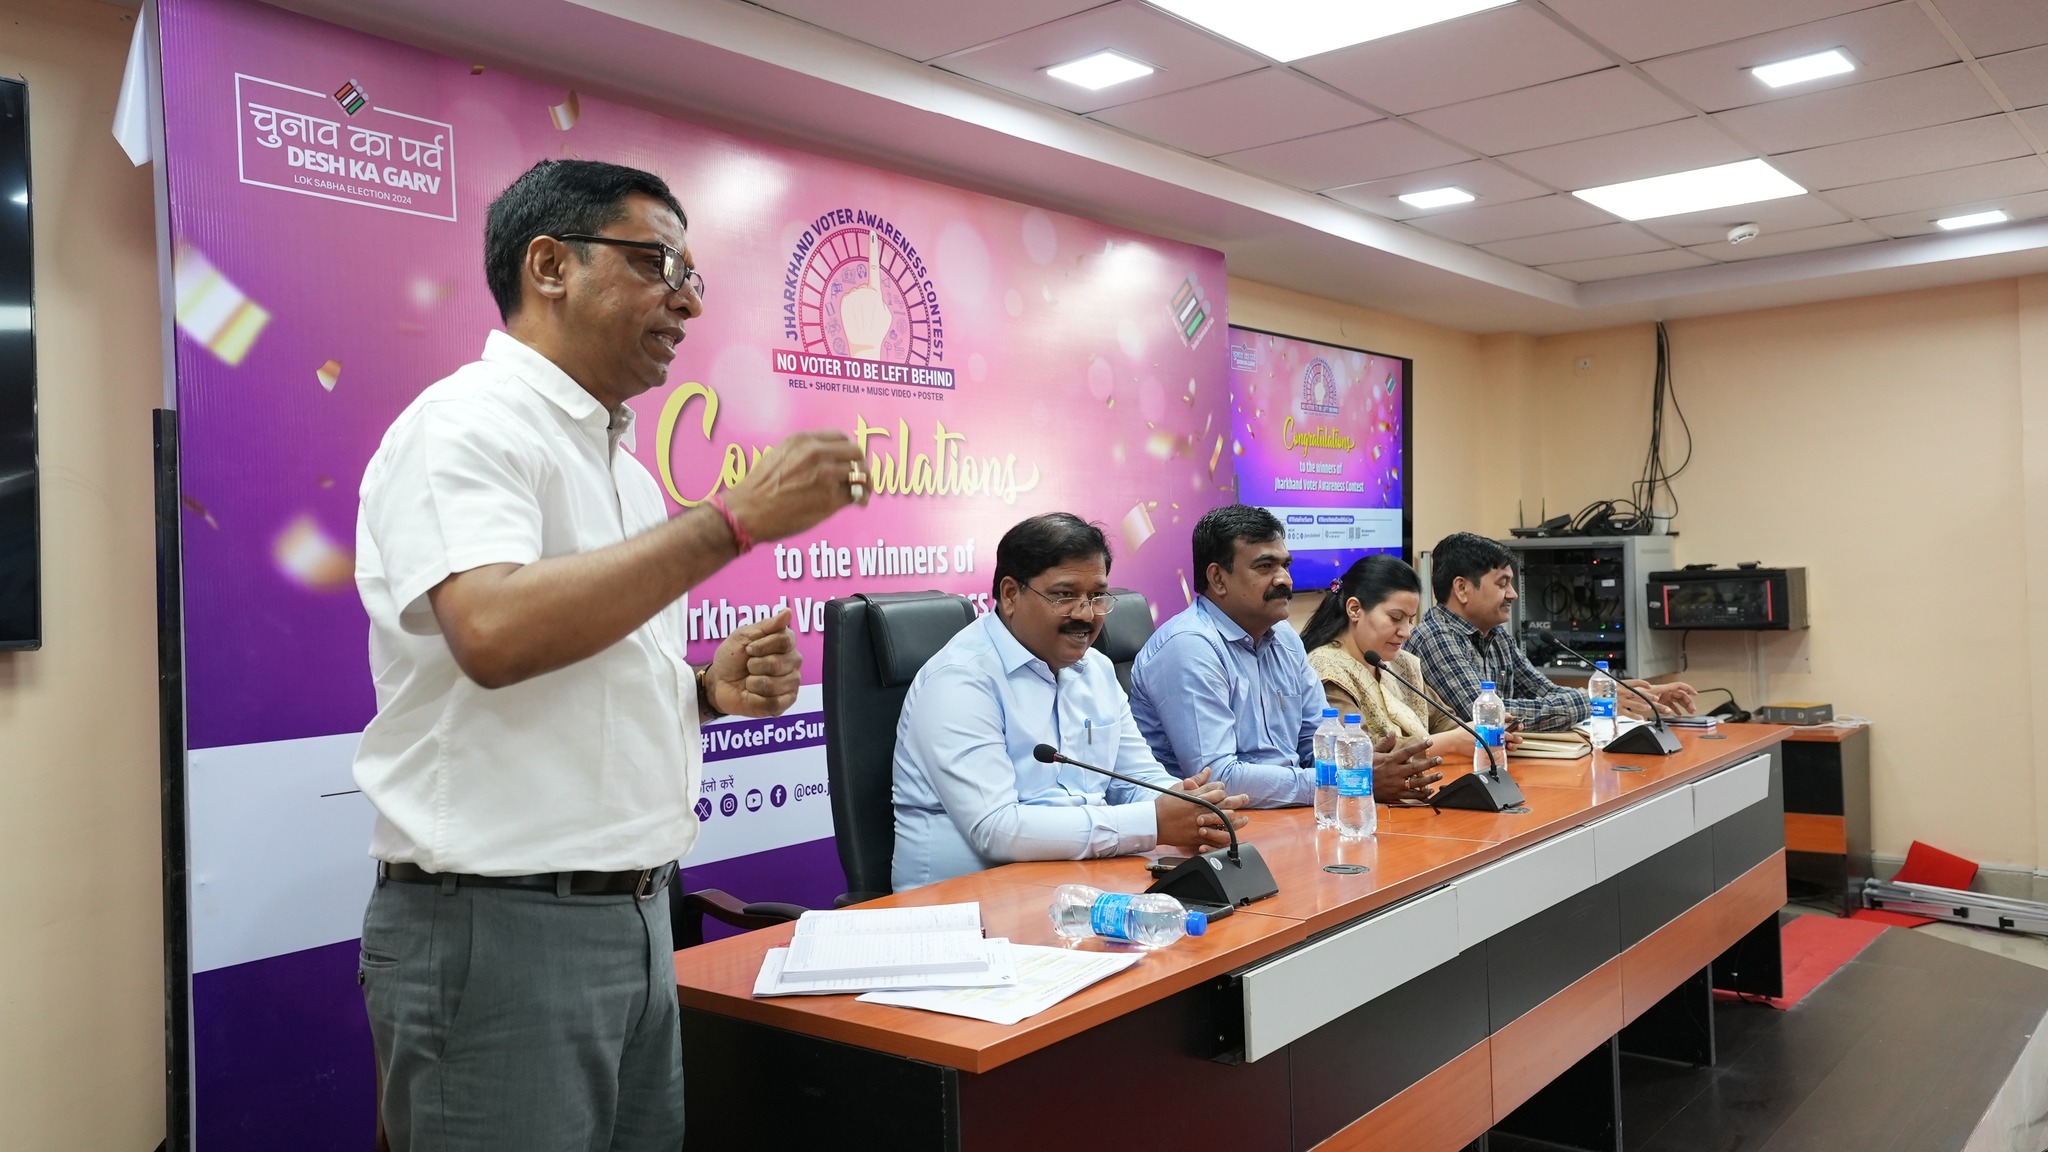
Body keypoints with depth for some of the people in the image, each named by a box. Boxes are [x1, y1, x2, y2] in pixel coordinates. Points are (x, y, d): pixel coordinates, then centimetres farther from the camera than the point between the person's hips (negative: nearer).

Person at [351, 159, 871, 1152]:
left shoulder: (614, 460, 15)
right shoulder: (467, 425, -12)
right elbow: (494, 634, -30)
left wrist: (707, 688, 2)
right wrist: (735, 520, -25)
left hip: (634, 918, 8)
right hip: (499, 926, -8)